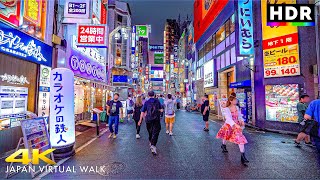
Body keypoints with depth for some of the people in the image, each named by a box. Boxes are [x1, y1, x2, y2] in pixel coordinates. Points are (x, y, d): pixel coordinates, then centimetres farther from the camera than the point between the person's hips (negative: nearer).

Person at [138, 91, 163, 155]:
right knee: (155, 133, -1)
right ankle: (153, 146, -17)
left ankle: (151, 143, 41)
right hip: (156, 120, -1)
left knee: (150, 132, 21)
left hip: (149, 120, 1)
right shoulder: (157, 101, 1)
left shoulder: (146, 102, -2)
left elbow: (142, 112, -3)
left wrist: (140, 120, 4)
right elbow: (161, 110, 6)